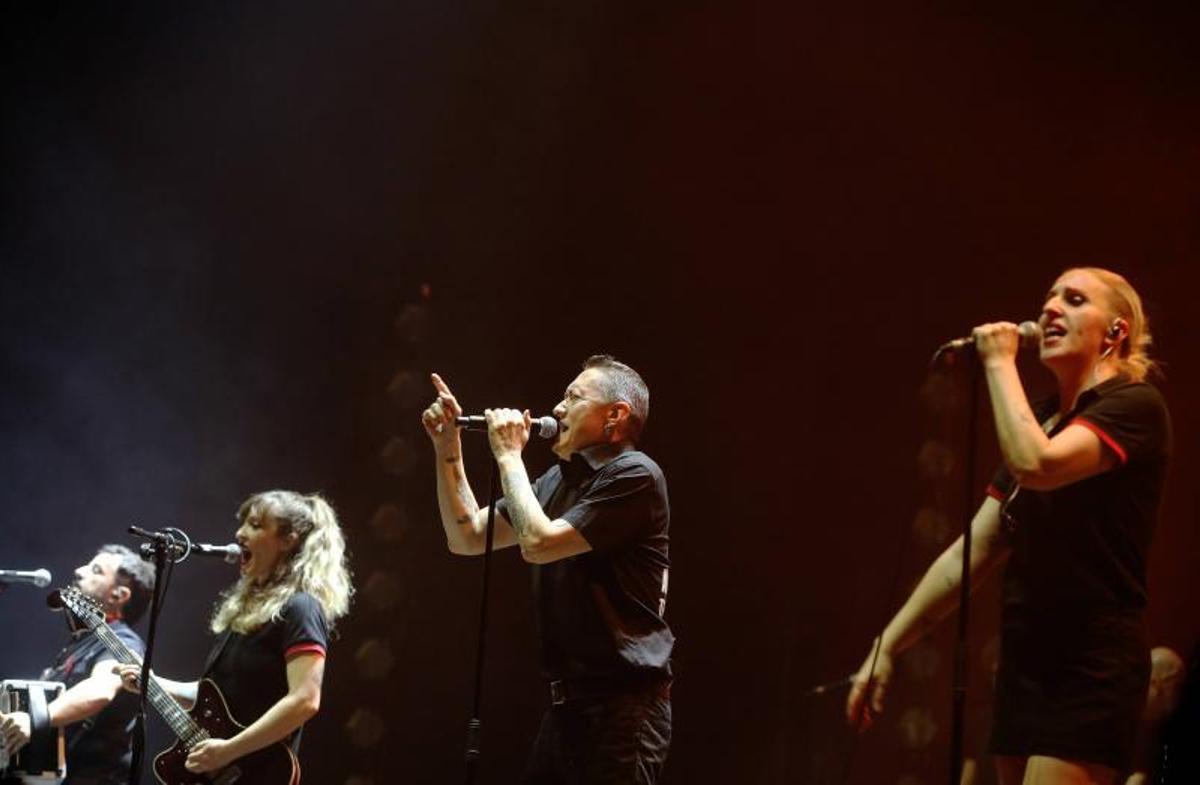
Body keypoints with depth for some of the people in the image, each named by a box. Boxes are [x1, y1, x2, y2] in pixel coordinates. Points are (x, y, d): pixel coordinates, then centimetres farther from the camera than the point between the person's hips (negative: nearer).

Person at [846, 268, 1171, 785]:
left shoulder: (1134, 407, -7)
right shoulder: (1045, 421, 17)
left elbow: (1035, 466, -26)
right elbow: (971, 553, 16)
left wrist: (999, 362, -12)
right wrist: (887, 645, 10)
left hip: (1091, 669, -8)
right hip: (1025, 664, 8)